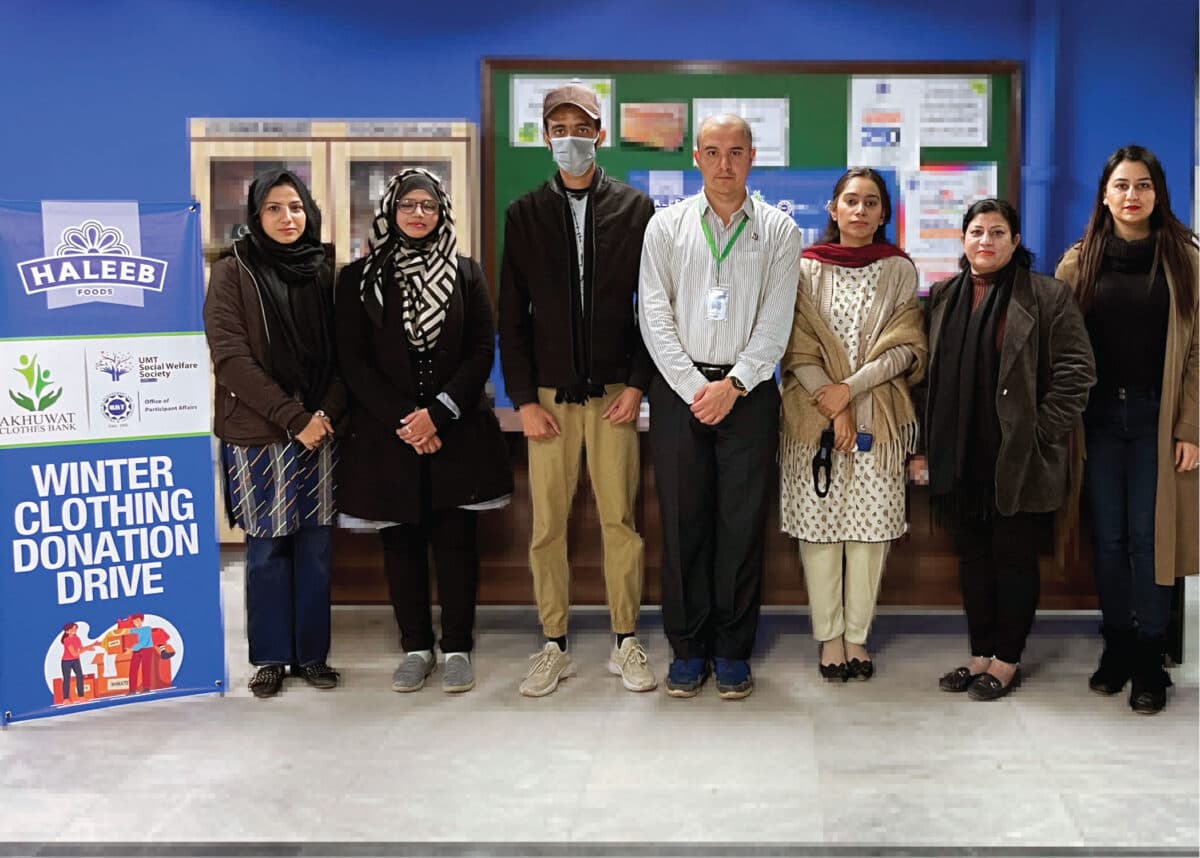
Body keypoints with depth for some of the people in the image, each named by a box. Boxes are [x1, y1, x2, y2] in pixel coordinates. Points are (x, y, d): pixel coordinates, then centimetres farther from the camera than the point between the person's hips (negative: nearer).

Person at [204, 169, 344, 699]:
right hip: (257, 435, -3)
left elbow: (342, 351, 8)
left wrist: (328, 412, -8)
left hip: (319, 432, 3)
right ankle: (270, 657, 16)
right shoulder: (233, 272, -1)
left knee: (315, 546, 6)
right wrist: (293, 417, -14)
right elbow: (231, 357, -9)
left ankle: (312, 654, 18)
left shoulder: (324, 269, 8)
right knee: (266, 549, 4)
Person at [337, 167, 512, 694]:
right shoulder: (359, 279, 5)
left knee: (455, 540, 1)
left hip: (457, 432, 0)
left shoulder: (466, 274, 7)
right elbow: (353, 362, 0)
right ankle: (416, 647, 17)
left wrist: (437, 412, -11)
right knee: (401, 541, 5)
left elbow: (483, 352, 1)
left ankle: (457, 648, 11)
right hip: (386, 434, 0)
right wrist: (402, 420, -10)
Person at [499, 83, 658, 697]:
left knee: (620, 519, 2)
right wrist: (523, 399, -1)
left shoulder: (635, 210, 5)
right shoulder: (525, 214, 8)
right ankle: (554, 647, 14)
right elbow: (511, 317, 6)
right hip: (548, 394, 1)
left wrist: (637, 384, -6)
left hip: (614, 392, -1)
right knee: (547, 524, 3)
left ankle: (626, 643, 14)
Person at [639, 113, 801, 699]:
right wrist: (695, 387, -8)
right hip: (679, 388, 1)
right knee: (683, 520, 3)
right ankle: (687, 647, 14)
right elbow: (655, 316, 1)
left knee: (743, 523, 2)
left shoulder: (778, 231, 6)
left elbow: (775, 323, -1)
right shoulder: (667, 226, 7)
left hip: (748, 392, 0)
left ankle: (733, 650, 13)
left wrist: (731, 385, -11)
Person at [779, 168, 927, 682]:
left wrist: (851, 388, -11)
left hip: (878, 418, 1)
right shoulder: (806, 268, 5)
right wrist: (833, 407, -10)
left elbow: (906, 347, 0)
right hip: (813, 418, 0)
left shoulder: (899, 270, 7)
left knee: (870, 527, 1)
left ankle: (857, 635, 12)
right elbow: (797, 348, -1)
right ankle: (829, 636, 11)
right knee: (819, 526, 0)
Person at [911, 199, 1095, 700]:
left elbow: (1076, 370, -7)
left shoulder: (1047, 296, -3)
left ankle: (1007, 659, 15)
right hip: (958, 456, 5)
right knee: (972, 555, 11)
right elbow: (928, 374, 10)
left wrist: (1042, 432, -12)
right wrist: (922, 447, 5)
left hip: (1017, 456, -4)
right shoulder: (943, 297, 11)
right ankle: (981, 654, 22)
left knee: (1013, 555, 4)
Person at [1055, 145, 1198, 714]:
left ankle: (1149, 662, 10)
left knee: (1148, 535, -1)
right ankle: (1116, 648, 20)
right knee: (1107, 536, 6)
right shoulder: (1080, 261, 7)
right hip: (1099, 416, 2)